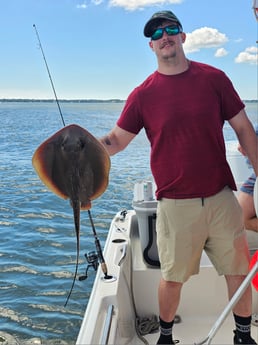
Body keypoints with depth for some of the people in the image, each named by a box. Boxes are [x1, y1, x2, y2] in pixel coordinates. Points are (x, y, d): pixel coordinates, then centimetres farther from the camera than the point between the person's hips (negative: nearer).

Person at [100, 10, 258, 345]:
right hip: (175, 204, -1)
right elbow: (116, 140, 2)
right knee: (172, 277, 10)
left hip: (222, 197, 2)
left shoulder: (213, 78, 1)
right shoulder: (143, 94, -1)